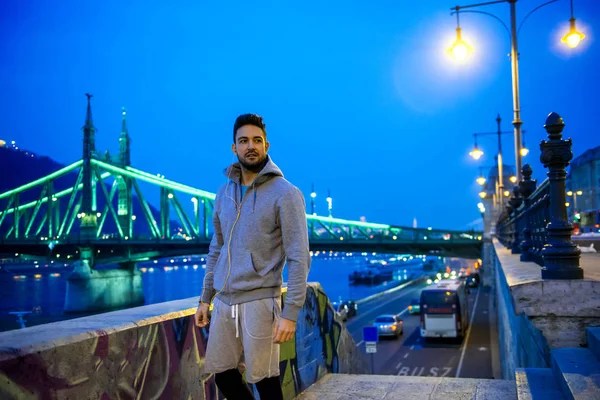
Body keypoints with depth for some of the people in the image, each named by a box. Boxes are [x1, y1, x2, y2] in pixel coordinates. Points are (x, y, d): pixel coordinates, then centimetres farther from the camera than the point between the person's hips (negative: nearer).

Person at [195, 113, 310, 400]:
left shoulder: (286, 194, -9)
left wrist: (290, 312, -17)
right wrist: (206, 297, 14)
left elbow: (299, 258, -13)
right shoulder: (225, 192, 10)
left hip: (259, 302, -6)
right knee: (224, 377, 13)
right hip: (223, 302, 6)